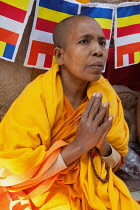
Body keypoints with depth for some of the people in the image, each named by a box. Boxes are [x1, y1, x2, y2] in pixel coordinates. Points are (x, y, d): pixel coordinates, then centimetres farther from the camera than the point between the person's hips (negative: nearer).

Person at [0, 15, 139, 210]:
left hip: (92, 188, 4)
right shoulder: (36, 96, -19)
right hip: (39, 192, -3)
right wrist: (80, 145, -26)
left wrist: (103, 146, -19)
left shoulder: (106, 96, -6)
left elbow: (117, 162, 3)